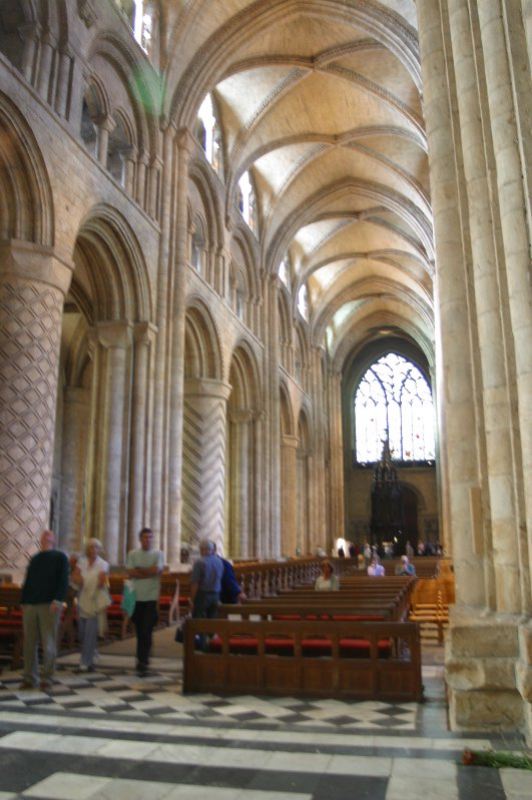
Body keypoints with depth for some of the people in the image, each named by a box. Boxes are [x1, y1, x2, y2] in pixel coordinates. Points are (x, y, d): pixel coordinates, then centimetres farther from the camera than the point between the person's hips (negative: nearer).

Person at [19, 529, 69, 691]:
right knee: (29, 644, 4)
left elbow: (63, 581, -5)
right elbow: (27, 582, 21)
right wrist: (23, 601, 11)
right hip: (30, 605, 5)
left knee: (48, 644, -3)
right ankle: (29, 678, 13)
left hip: (49, 605, -4)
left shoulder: (60, 557, 5)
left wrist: (58, 600, -17)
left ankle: (46, 680, 4)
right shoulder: (35, 558, 20)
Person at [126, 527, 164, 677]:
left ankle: (143, 663, -4)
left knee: (147, 632, -7)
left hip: (151, 597, -2)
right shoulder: (133, 554, 7)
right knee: (139, 631, 11)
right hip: (137, 597, 2)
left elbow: (156, 570, -13)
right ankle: (142, 660, 26)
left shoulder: (158, 554, 2)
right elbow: (130, 573, -5)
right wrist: (148, 572, -11)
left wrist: (138, 569, -5)